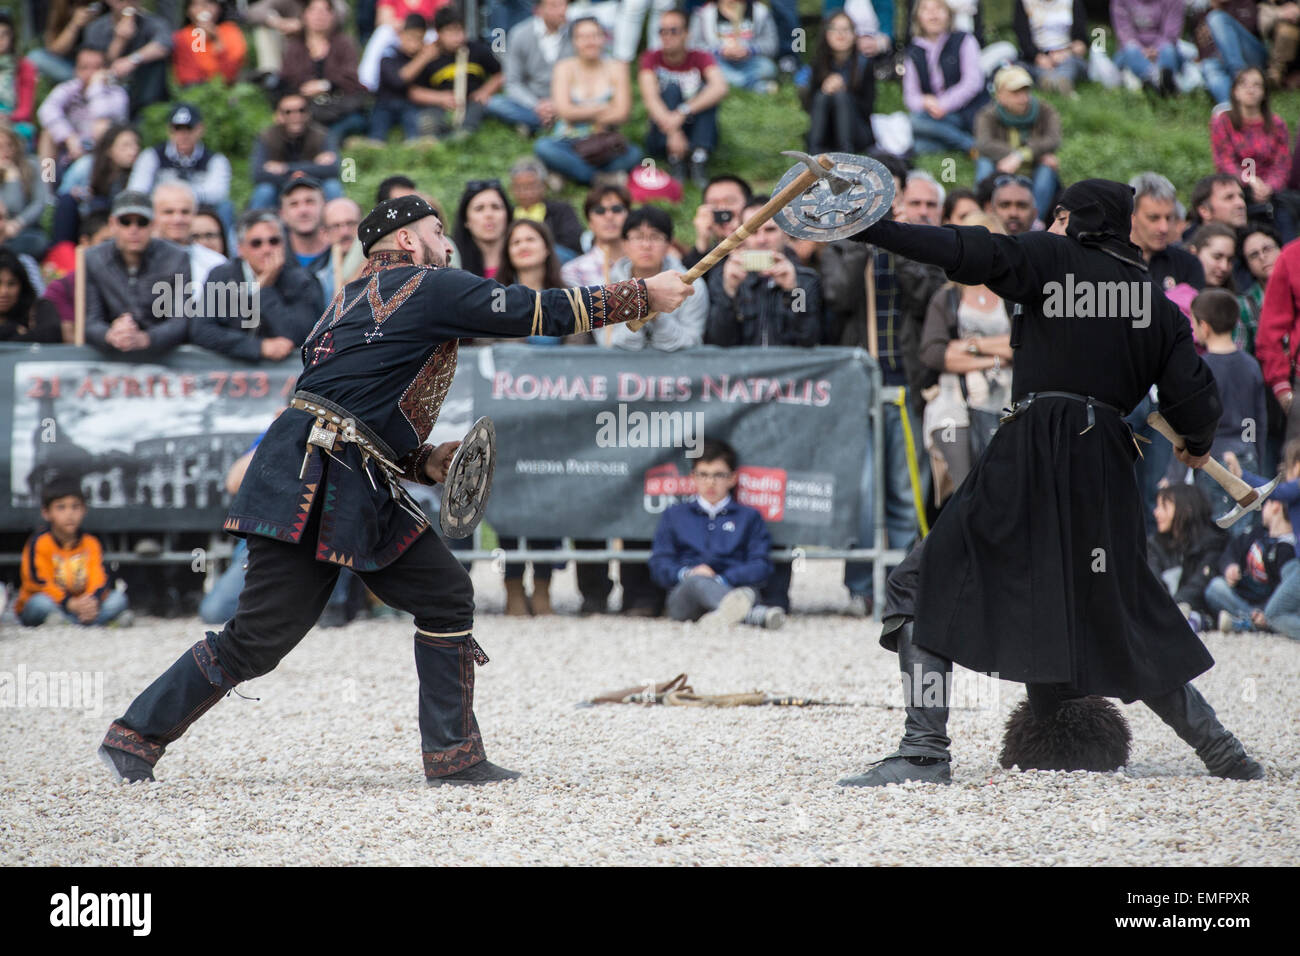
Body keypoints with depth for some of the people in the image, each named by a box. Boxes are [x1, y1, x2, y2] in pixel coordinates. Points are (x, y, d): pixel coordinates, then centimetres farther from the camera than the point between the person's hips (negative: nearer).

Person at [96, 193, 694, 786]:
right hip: (309, 481, -10)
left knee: (446, 597, 6)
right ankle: (136, 736, -1)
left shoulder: (353, 302, 25)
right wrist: (644, 295, 3)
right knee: (259, 638, -9)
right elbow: (538, 312, -4)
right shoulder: (430, 288, -1)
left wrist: (426, 462, 14)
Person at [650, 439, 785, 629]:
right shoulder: (674, 515, 26)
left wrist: (722, 579, -12)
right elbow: (659, 563, 13)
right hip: (683, 594, -1)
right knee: (698, 582, -38)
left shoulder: (749, 517, 23)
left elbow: (761, 566, 7)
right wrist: (686, 573, -11)